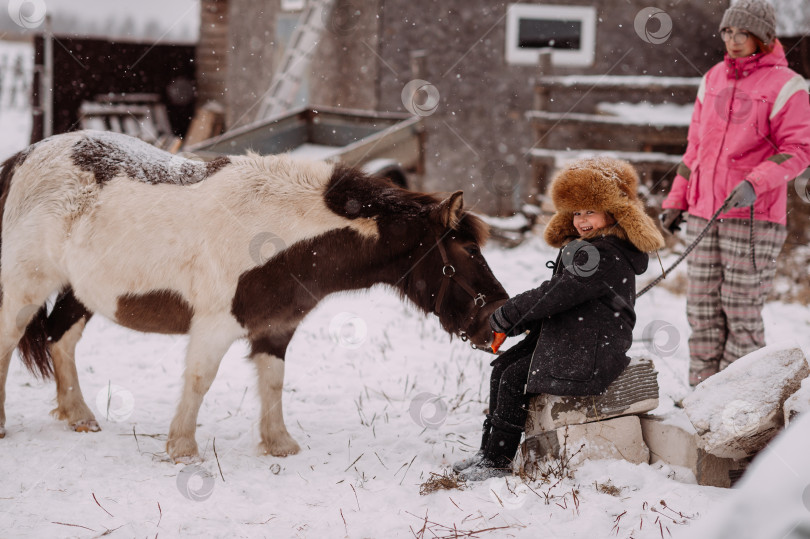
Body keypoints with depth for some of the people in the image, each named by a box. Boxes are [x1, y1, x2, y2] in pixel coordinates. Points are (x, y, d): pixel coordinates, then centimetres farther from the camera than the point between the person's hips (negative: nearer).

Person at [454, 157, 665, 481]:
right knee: (501, 367, 3)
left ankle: (497, 462, -7)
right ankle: (490, 449, 5)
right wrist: (519, 321, 2)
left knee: (514, 380, -15)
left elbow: (559, 294, -24)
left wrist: (509, 314, -15)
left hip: (591, 350, -11)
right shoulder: (585, 247, 16)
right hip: (564, 337, 11)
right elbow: (557, 295, 17)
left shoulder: (609, 256, -20)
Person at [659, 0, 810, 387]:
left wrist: (756, 184, -22)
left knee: (741, 310, -4)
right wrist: (676, 201, 18)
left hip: (752, 217, -5)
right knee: (702, 307, 5)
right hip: (703, 213, 6)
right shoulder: (713, 79, 15)